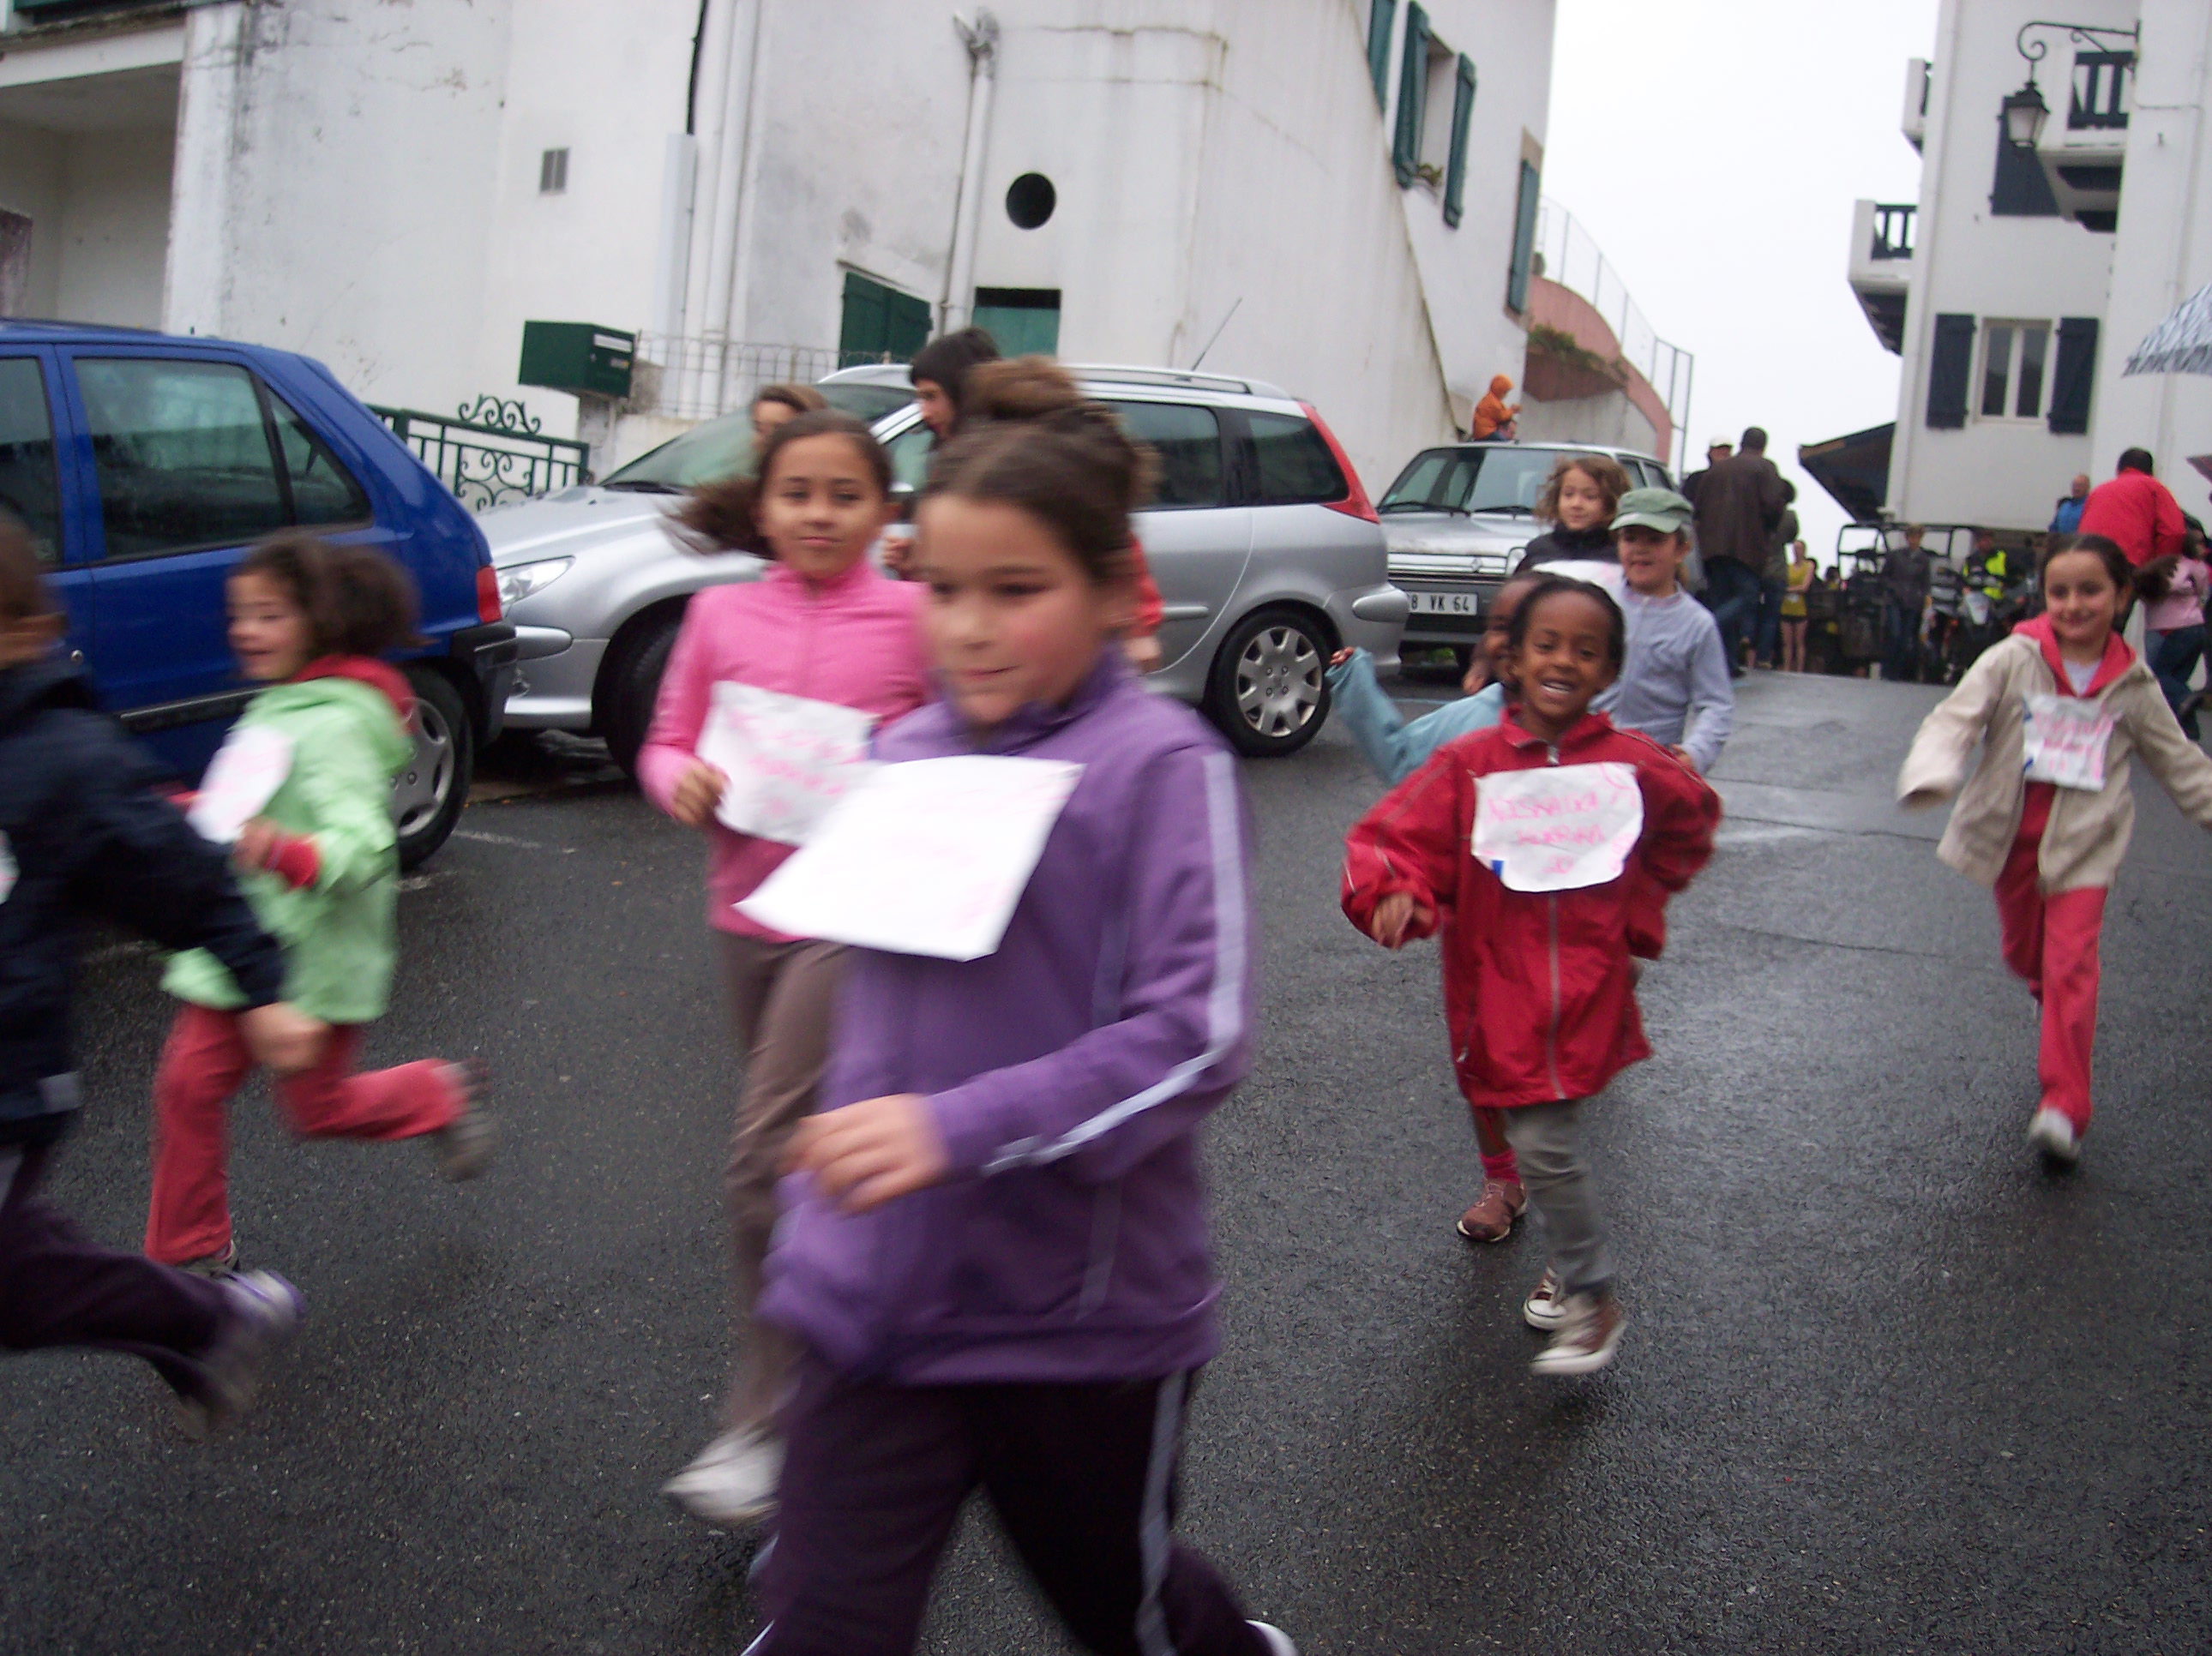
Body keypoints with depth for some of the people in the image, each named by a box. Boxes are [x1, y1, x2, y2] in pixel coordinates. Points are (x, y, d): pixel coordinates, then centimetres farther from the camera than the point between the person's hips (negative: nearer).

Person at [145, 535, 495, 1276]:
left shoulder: (335, 724, -21)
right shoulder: (280, 704, 9)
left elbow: (362, 843, -32)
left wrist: (284, 851, -49)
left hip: (314, 958, -8)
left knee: (317, 1107, 7)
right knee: (186, 1086, 3)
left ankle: (443, 1093, 33)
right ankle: (192, 1254, 17)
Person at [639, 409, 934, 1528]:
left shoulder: (912, 620, -6)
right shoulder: (720, 615, 4)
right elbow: (667, 742, 10)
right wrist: (683, 782, -12)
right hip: (747, 910, 5)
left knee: (764, 1160, -11)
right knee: (797, 1149, 19)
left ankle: (759, 1421, 1)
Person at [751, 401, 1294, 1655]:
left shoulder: (1161, 764, -15)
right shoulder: (906, 756, 4)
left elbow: (1198, 1031, -22)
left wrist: (960, 1131, -30)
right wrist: (817, 1220, 18)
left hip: (1083, 1316, -4)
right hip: (877, 1302, 4)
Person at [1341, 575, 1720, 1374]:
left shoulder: (1632, 764, -4)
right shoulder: (1467, 763, -6)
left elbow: (1689, 827, 16)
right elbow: (1389, 836, -7)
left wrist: (1635, 903, 8)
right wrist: (1395, 893, -27)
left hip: (1586, 985, -2)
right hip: (1498, 986, 2)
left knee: (1544, 1143, -9)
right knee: (1541, 1140, 15)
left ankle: (1593, 1300, 10)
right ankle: (1575, 1266, 40)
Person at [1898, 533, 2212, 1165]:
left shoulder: (2133, 686, 0)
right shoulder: (2012, 661, -7)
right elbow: (1956, 717, -18)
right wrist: (1932, 774, -38)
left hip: (2084, 842, -1)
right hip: (2011, 835, 1)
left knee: (2071, 965, -11)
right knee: (2024, 955, 16)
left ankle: (2064, 1107, -10)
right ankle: (2063, 1019, 50)